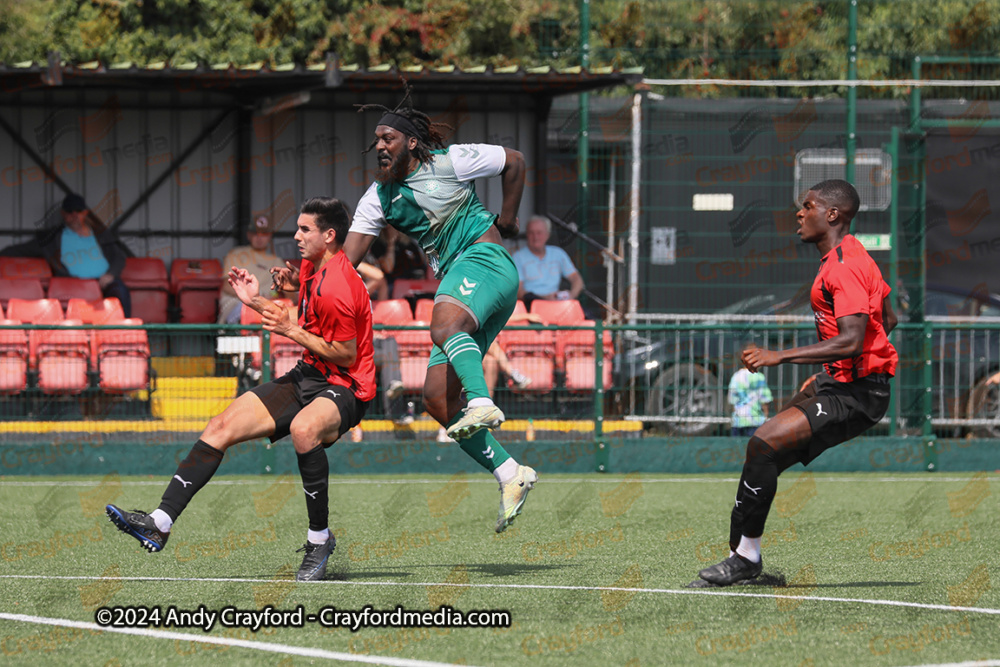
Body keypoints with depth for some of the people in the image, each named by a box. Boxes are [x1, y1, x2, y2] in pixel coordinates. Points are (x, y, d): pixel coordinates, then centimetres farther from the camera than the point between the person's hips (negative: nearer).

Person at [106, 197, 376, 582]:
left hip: (343, 388, -9)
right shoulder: (311, 268, 8)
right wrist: (257, 302, 13)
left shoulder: (337, 286, -21)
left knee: (304, 428, -42)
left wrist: (291, 330, -18)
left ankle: (319, 538, -24)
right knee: (221, 427, -4)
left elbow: (346, 354, -19)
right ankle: (160, 523, -7)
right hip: (306, 377, 9)